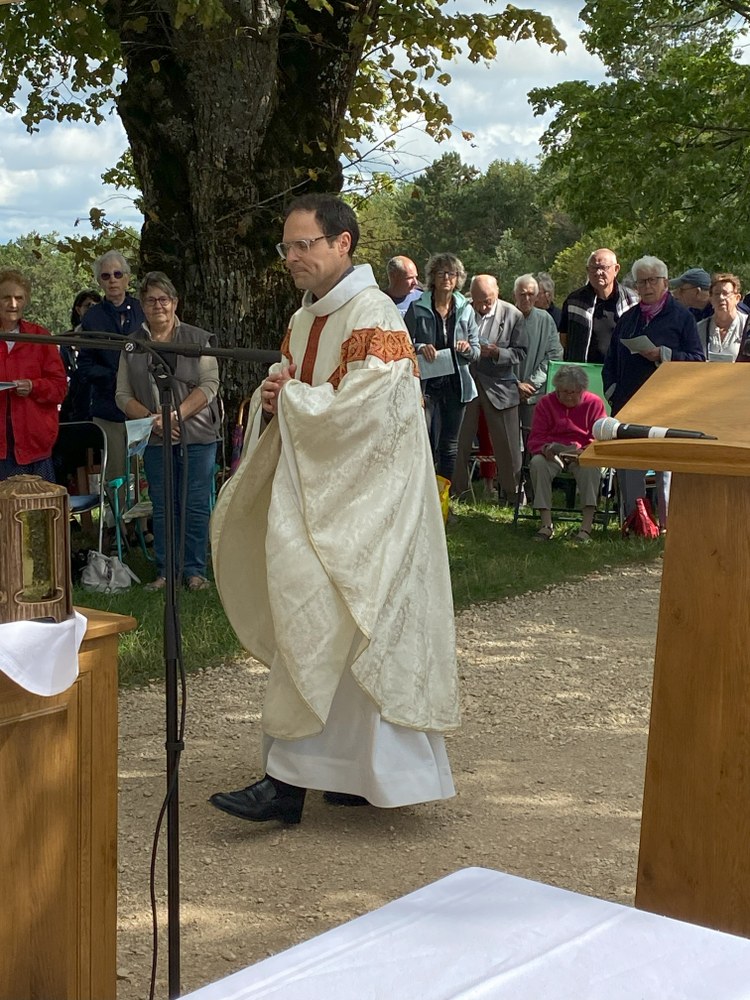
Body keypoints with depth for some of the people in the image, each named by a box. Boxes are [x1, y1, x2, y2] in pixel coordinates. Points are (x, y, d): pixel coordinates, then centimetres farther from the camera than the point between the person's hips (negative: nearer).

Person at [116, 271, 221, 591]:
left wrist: (177, 414, -17)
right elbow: (123, 395, 6)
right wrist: (152, 420, -11)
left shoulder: (198, 339, 3)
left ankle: (194, 570, 7)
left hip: (197, 436, -2)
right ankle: (165, 571, 13)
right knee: (162, 506, 5)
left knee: (196, 505, -1)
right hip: (155, 440, 2)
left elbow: (209, 385, -5)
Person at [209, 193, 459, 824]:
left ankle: (289, 780, -3)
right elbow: (285, 393, 21)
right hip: (316, 496, 9)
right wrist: (273, 399, -3)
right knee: (349, 642, 12)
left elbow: (361, 412, -23)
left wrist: (289, 399, -11)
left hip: (359, 505, -9)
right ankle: (367, 771, 22)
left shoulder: (374, 317, -14)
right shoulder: (305, 320, 14)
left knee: (313, 629, -9)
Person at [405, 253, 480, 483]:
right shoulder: (417, 308, 0)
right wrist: (419, 348, -16)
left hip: (455, 384, 3)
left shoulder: (465, 309, 7)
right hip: (427, 384, -3)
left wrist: (467, 348, -11)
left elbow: (476, 352, 11)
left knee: (450, 446, 9)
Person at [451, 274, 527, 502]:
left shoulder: (512, 316, -4)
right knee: (459, 442, 7)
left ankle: (513, 491, 19)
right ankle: (456, 491, 20)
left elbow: (520, 353, -3)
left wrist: (496, 352, -20)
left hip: (499, 387, -1)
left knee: (507, 445, 4)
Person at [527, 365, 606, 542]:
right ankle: (546, 524, -34)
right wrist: (545, 448, -23)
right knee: (537, 463, -33)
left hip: (582, 455, -1)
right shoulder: (545, 403, 7)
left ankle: (587, 526, -40)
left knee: (592, 466, -36)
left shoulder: (594, 403, 3)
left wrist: (583, 451, -26)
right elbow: (535, 438, 2)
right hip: (552, 453, 1)